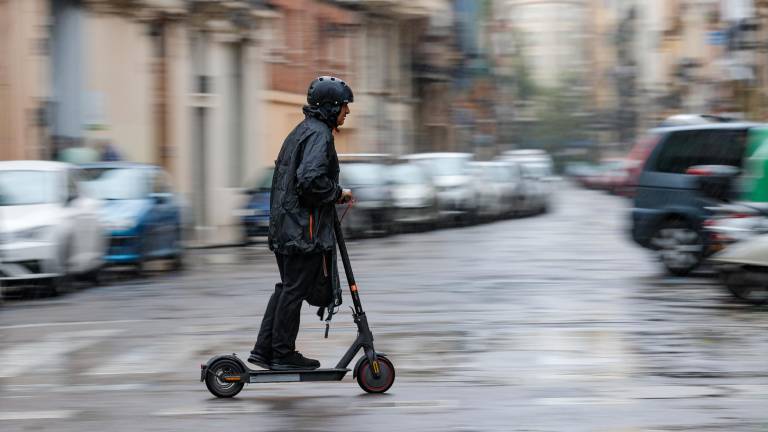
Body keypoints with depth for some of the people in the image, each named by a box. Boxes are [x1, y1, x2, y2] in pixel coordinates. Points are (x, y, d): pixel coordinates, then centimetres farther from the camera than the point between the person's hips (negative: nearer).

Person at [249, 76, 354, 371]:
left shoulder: (301, 131, 17)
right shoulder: (319, 134, -14)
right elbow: (311, 179, -26)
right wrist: (338, 193, -10)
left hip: (285, 225, 10)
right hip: (304, 228, -10)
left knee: (287, 287, 15)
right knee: (295, 289, -2)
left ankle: (264, 350, 15)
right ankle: (283, 355, 5)